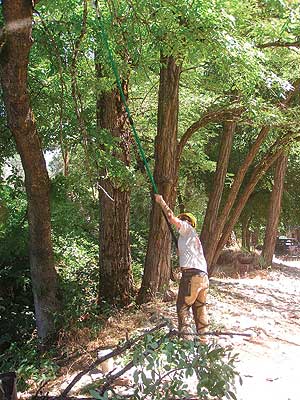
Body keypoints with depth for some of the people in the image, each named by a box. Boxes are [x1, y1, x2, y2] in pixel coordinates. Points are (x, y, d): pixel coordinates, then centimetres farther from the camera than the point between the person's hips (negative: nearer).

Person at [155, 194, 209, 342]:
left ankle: (185, 335, -1)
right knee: (200, 307, 15)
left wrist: (161, 202, 3)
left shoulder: (187, 229, 4)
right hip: (203, 276, 9)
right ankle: (203, 335, 20)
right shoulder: (191, 236, 27)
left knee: (182, 306, 0)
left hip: (191, 275, -9)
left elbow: (172, 218, -6)